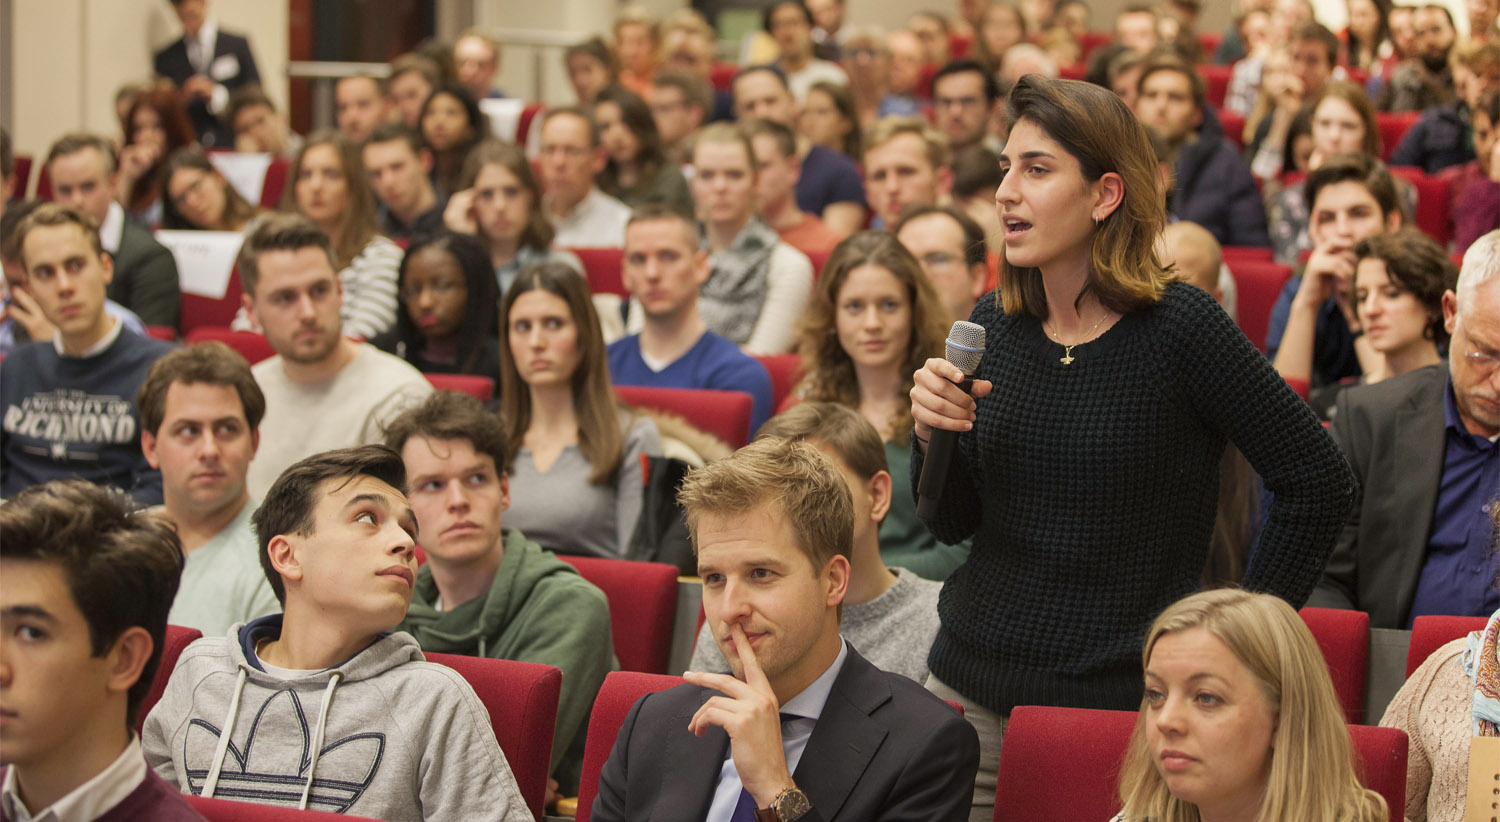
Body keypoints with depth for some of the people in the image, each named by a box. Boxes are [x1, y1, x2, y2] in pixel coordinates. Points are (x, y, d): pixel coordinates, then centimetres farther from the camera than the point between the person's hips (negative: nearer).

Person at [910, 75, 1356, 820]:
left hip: (1122, 702, -4)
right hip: (974, 688, 5)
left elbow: (1318, 483, -8)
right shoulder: (992, 326, 3)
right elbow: (952, 523, 9)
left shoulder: (1178, 327, -12)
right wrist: (932, 434, -10)